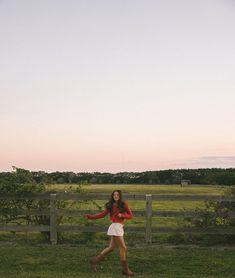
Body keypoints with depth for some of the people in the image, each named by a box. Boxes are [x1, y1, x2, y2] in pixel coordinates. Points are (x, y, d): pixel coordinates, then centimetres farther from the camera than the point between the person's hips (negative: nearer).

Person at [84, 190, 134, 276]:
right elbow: (103, 214, 7)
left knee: (111, 248, 12)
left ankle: (94, 261, 25)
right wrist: (91, 216, 0)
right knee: (123, 248, -5)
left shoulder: (124, 204, 6)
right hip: (115, 226, -5)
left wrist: (122, 215, -13)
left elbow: (130, 216, 5)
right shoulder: (110, 206, 0)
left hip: (120, 227, 5)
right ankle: (125, 269, 5)